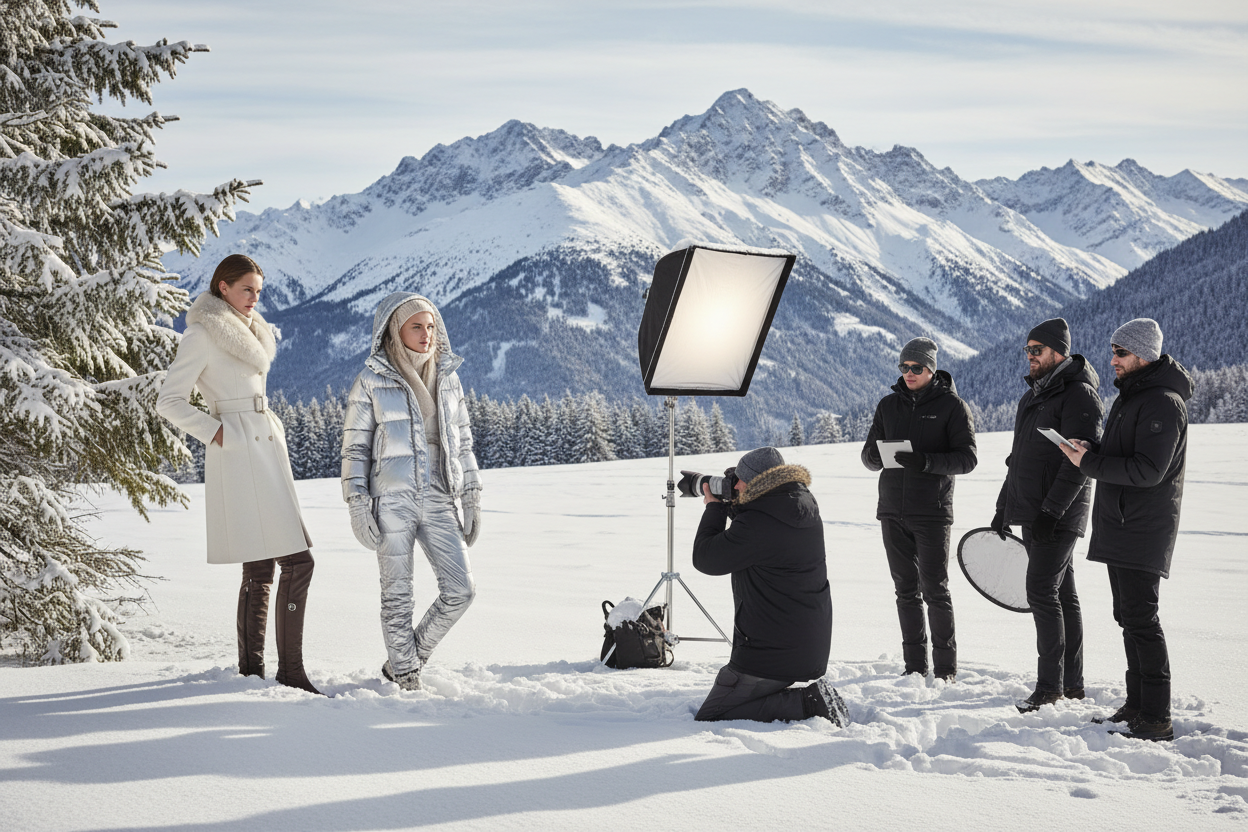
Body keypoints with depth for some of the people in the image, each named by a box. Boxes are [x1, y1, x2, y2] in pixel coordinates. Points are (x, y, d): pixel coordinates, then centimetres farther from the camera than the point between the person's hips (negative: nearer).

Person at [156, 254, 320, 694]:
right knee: (297, 562, -13)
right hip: (238, 455, -9)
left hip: (265, 450, 9)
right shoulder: (203, 335, -6)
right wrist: (217, 434, -13)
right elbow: (169, 401, -10)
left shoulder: (250, 332, 20)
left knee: (260, 567, 6)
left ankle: (252, 670, 10)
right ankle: (290, 671, -9)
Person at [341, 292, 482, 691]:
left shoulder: (447, 378, 10)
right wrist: (358, 504, -9)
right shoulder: (371, 381, -2)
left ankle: (405, 659, 16)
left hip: (438, 501, 4)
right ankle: (405, 675, 17)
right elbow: (354, 446, -1)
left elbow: (462, 441, 15)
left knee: (461, 590, -2)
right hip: (391, 500, -4)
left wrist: (472, 498, 10)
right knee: (398, 596, 2)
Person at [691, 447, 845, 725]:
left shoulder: (757, 524, -24)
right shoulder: (805, 506, 5)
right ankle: (811, 700, 8)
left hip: (771, 651, -10)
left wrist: (714, 508, 2)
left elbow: (706, 559, -11)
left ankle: (807, 704, -13)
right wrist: (729, 505, 12)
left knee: (708, 721, -6)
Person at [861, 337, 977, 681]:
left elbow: (967, 458, -8)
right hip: (893, 512, 4)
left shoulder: (952, 405, -1)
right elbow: (869, 457, 13)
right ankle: (914, 665, 13)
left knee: (935, 590, -3)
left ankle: (946, 666, 5)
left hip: (932, 512, -4)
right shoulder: (888, 405, 12)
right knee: (906, 590, 7)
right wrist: (875, 455, -12)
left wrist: (927, 462, -23)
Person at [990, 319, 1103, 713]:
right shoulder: (1033, 395, 17)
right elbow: (1018, 458, 24)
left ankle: (1050, 686, -7)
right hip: (1033, 514, 9)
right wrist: (1004, 507, 21)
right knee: (1062, 595, 12)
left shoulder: (1078, 395, -12)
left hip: (1059, 516, -9)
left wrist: (1052, 510, -24)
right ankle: (1072, 684, 17)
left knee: (1041, 593, -12)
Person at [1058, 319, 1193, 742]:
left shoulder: (1163, 404, -16)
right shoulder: (1127, 397, 16)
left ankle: (1157, 719, -6)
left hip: (1143, 531, -10)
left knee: (1141, 620, -10)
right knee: (1129, 617, 14)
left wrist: (1091, 463, -18)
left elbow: (1148, 471, -23)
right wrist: (1091, 454, 4)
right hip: (1119, 528, 10)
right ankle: (1137, 703, 22)